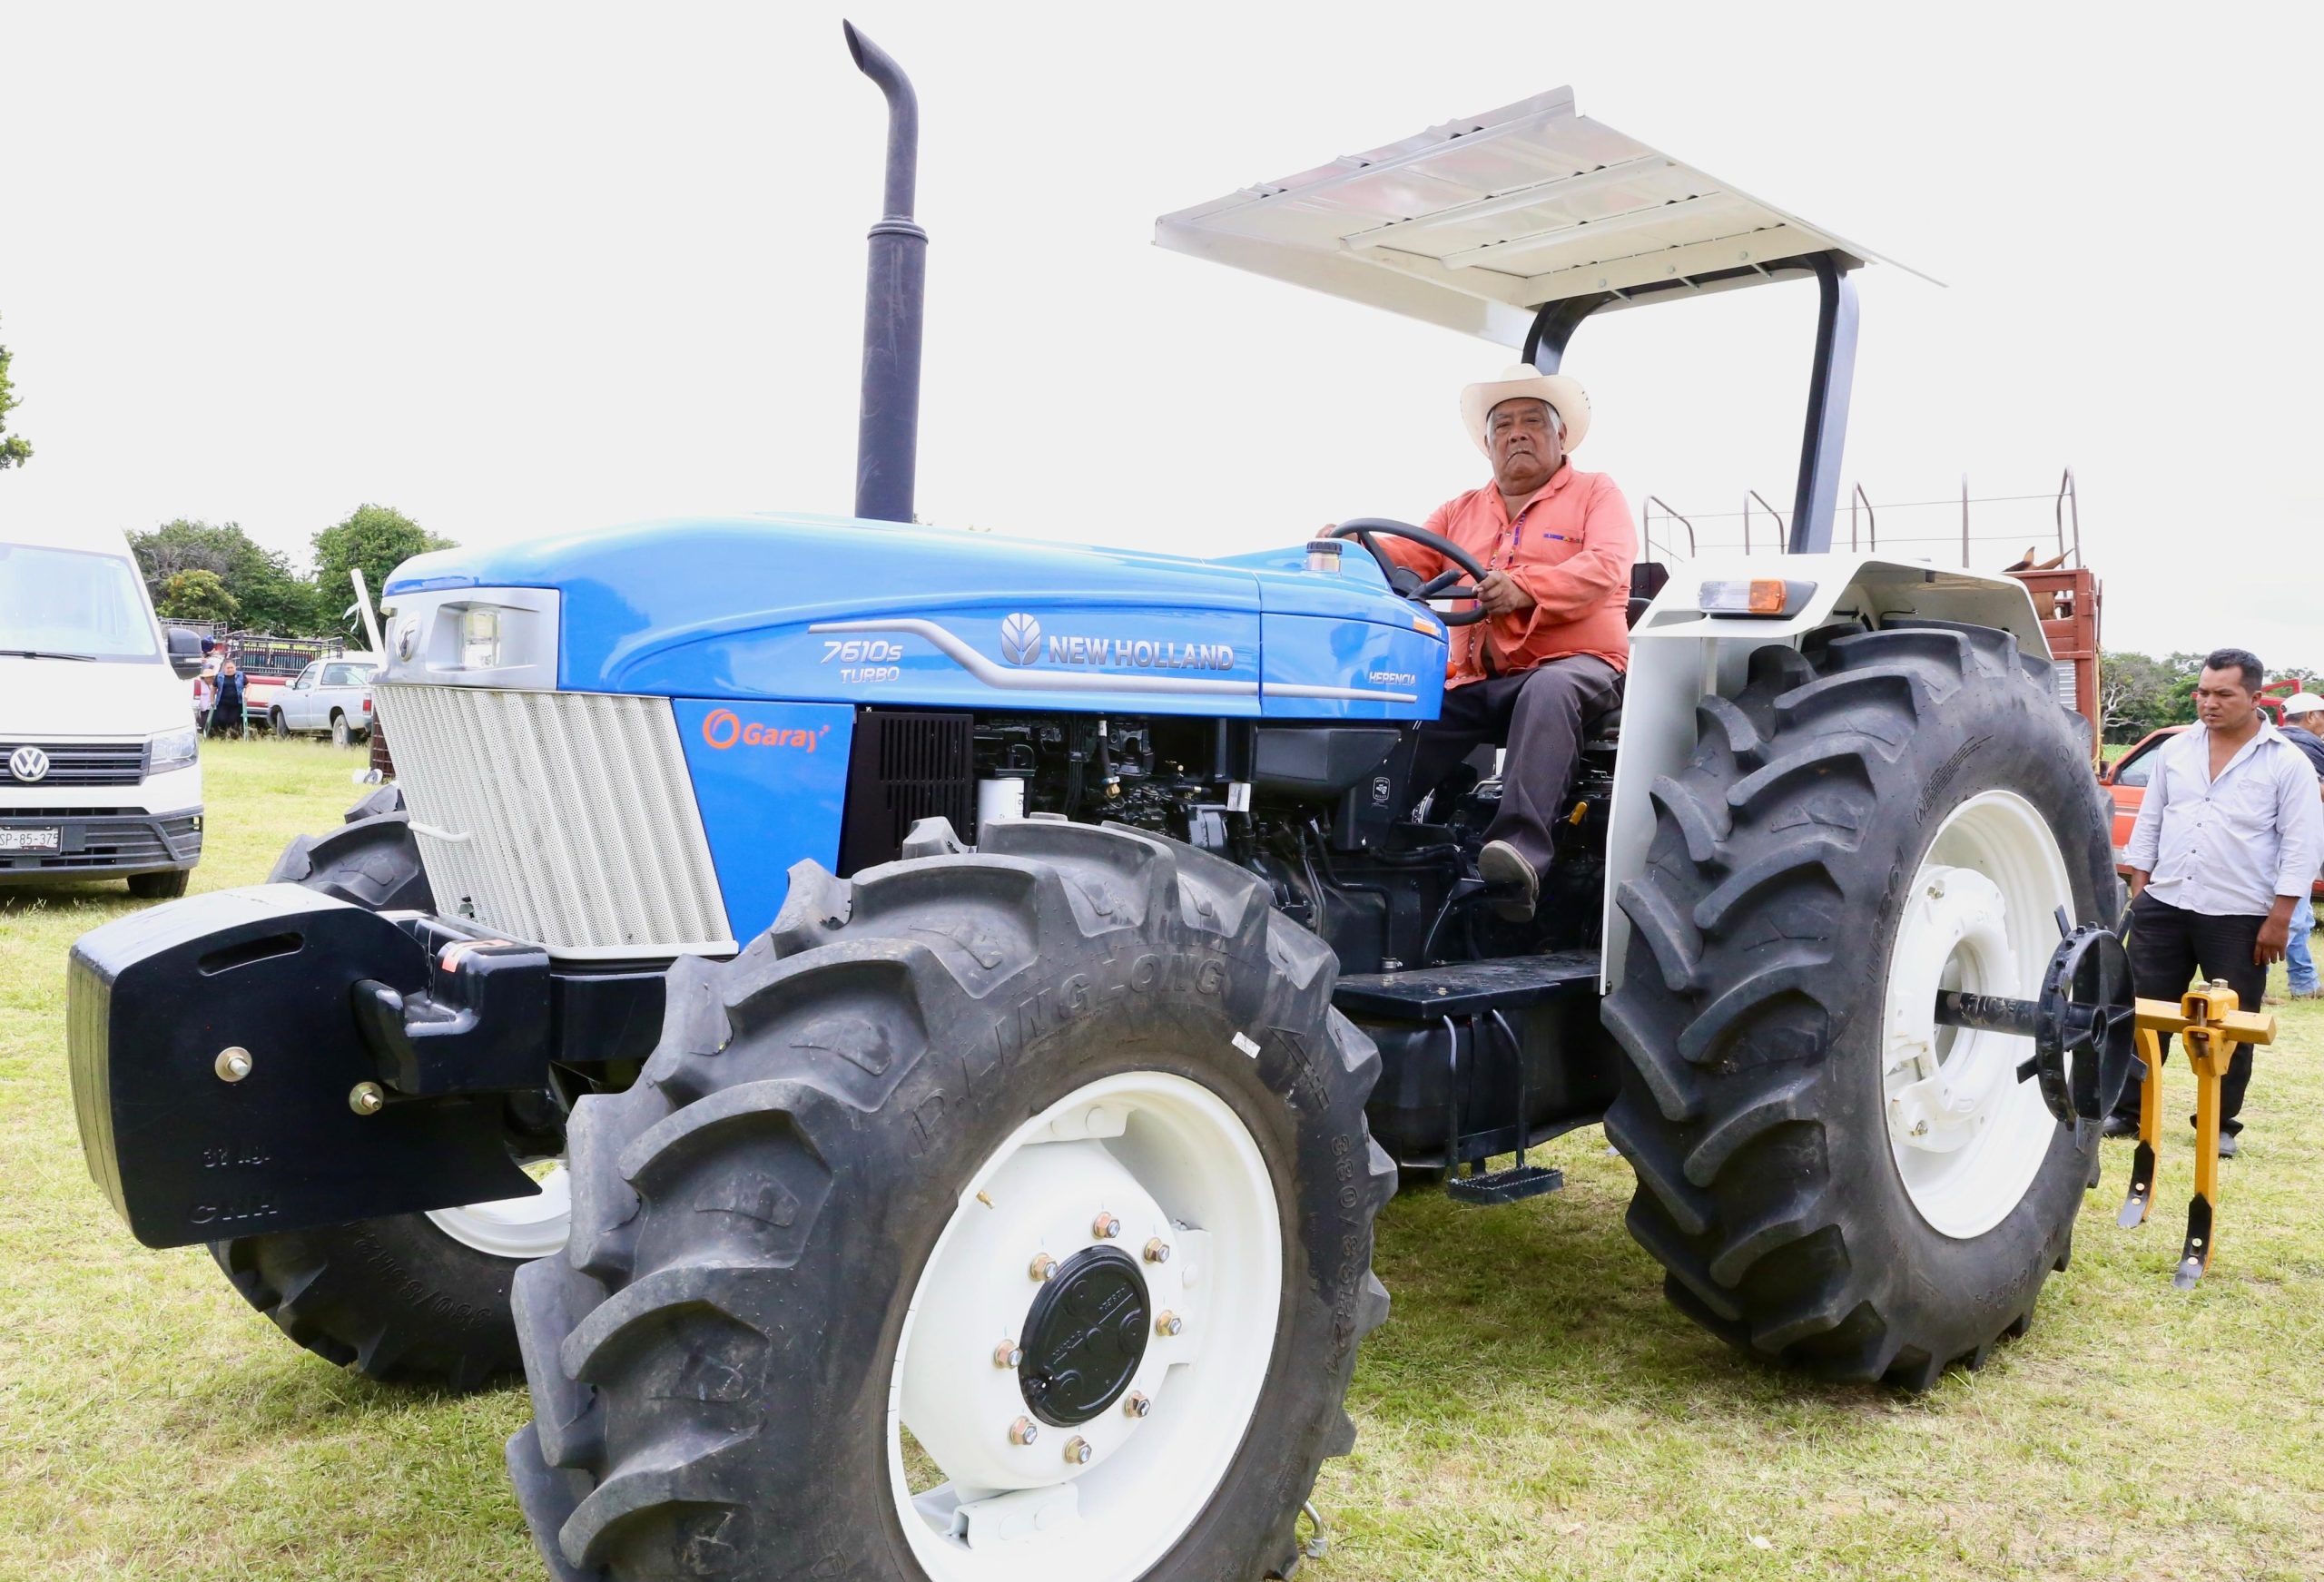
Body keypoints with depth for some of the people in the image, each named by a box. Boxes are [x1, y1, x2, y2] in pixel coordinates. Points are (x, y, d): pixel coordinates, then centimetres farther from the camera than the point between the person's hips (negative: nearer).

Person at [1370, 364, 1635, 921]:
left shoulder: (1595, 493, 10)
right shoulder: (1463, 509, 25)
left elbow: (1605, 567, -10)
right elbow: (1410, 558, 12)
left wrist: (1525, 587, -28)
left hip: (1572, 668, -5)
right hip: (1476, 683, 5)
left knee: (1548, 691, -40)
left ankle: (1521, 849, -51)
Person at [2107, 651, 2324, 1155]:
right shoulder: (2175, 750, 8)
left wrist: (2279, 919, -10)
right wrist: (2139, 889, 8)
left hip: (2238, 918, -3)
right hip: (2162, 907, 3)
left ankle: (2220, 1125, 19)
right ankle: (2125, 1112, 15)